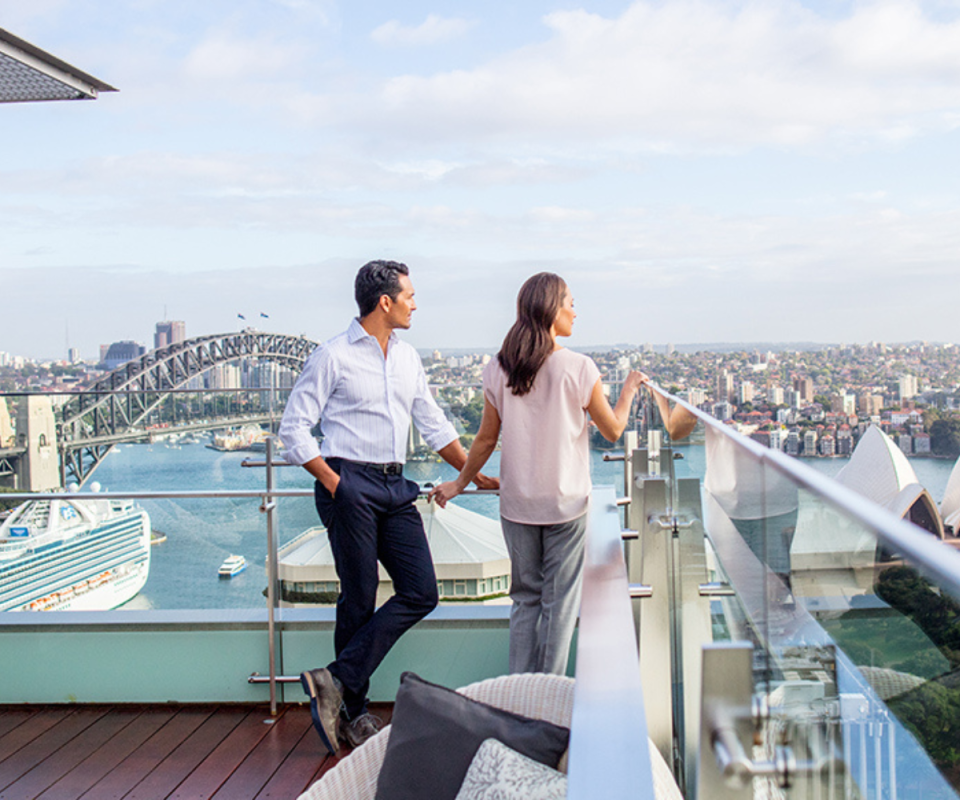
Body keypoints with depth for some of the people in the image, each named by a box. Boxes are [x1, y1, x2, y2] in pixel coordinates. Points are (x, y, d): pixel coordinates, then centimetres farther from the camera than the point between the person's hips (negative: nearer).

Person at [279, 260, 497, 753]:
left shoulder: (407, 357, 16)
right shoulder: (333, 357, -5)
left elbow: (433, 425, 21)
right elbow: (293, 429, -5)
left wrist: (475, 474, 15)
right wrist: (333, 483, -12)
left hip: (394, 487, 7)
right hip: (350, 484, -7)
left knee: (421, 592, -3)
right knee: (359, 599, -3)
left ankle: (336, 681, -1)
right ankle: (354, 712, 10)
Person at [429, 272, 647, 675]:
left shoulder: (498, 370, -2)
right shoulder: (578, 369, -11)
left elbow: (486, 438, 4)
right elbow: (613, 430, 0)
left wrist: (460, 483, 19)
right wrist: (629, 390, 18)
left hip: (516, 504, 3)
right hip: (565, 503, -3)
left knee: (525, 597, 14)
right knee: (559, 601, 6)